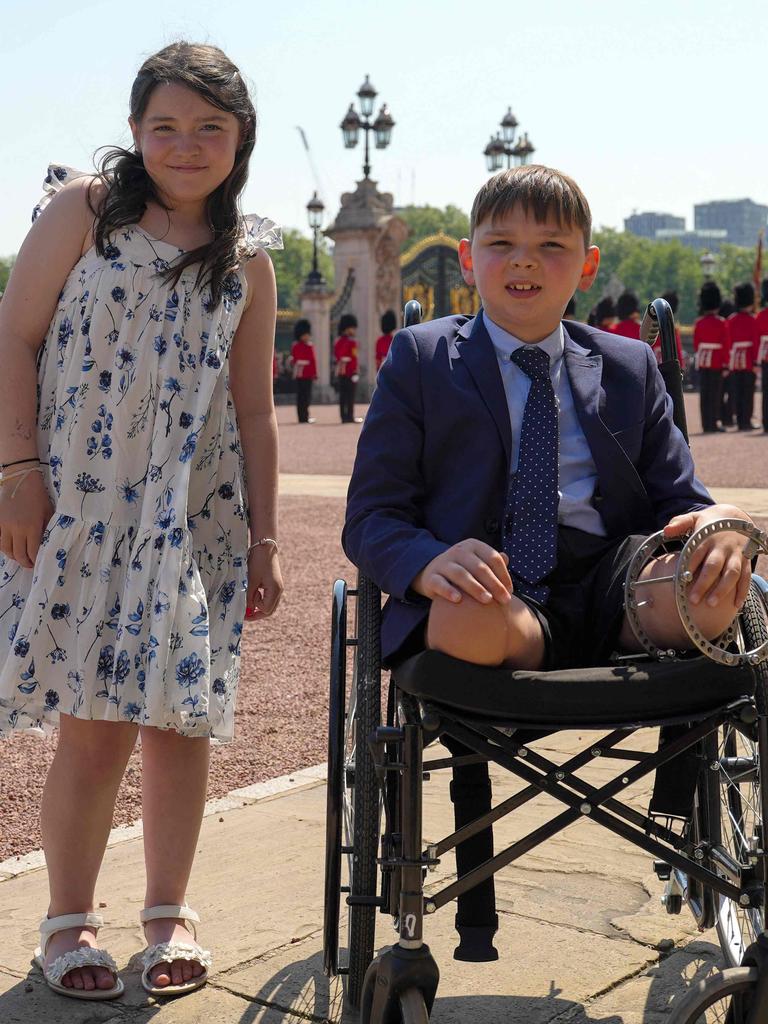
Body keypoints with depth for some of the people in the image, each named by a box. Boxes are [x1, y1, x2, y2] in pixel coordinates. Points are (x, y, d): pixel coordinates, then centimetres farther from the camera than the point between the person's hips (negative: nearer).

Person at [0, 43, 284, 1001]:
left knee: (180, 715, 4)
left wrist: (264, 538, 9)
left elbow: (254, 409, 11)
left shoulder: (248, 259, 9)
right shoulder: (85, 207, 2)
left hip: (192, 516, 3)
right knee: (93, 723, -3)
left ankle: (168, 911, 21)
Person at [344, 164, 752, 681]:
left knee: (709, 588, -32)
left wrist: (719, 522, -11)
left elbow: (677, 502, 16)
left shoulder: (631, 367, 19)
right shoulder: (420, 359, 10)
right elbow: (372, 516, 4)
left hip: (608, 595, 2)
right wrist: (430, 565, -21)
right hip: (488, 594, -2)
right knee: (468, 618, -39)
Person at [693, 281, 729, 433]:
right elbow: (726, 345, -9)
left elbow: (696, 343, 7)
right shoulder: (722, 323, -9)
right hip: (717, 362, -4)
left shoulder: (699, 322, 2)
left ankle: (706, 424, 8)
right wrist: (726, 363, -4)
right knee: (715, 394, -1)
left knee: (704, 394, 6)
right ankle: (713, 424, -2)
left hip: (702, 362, 4)